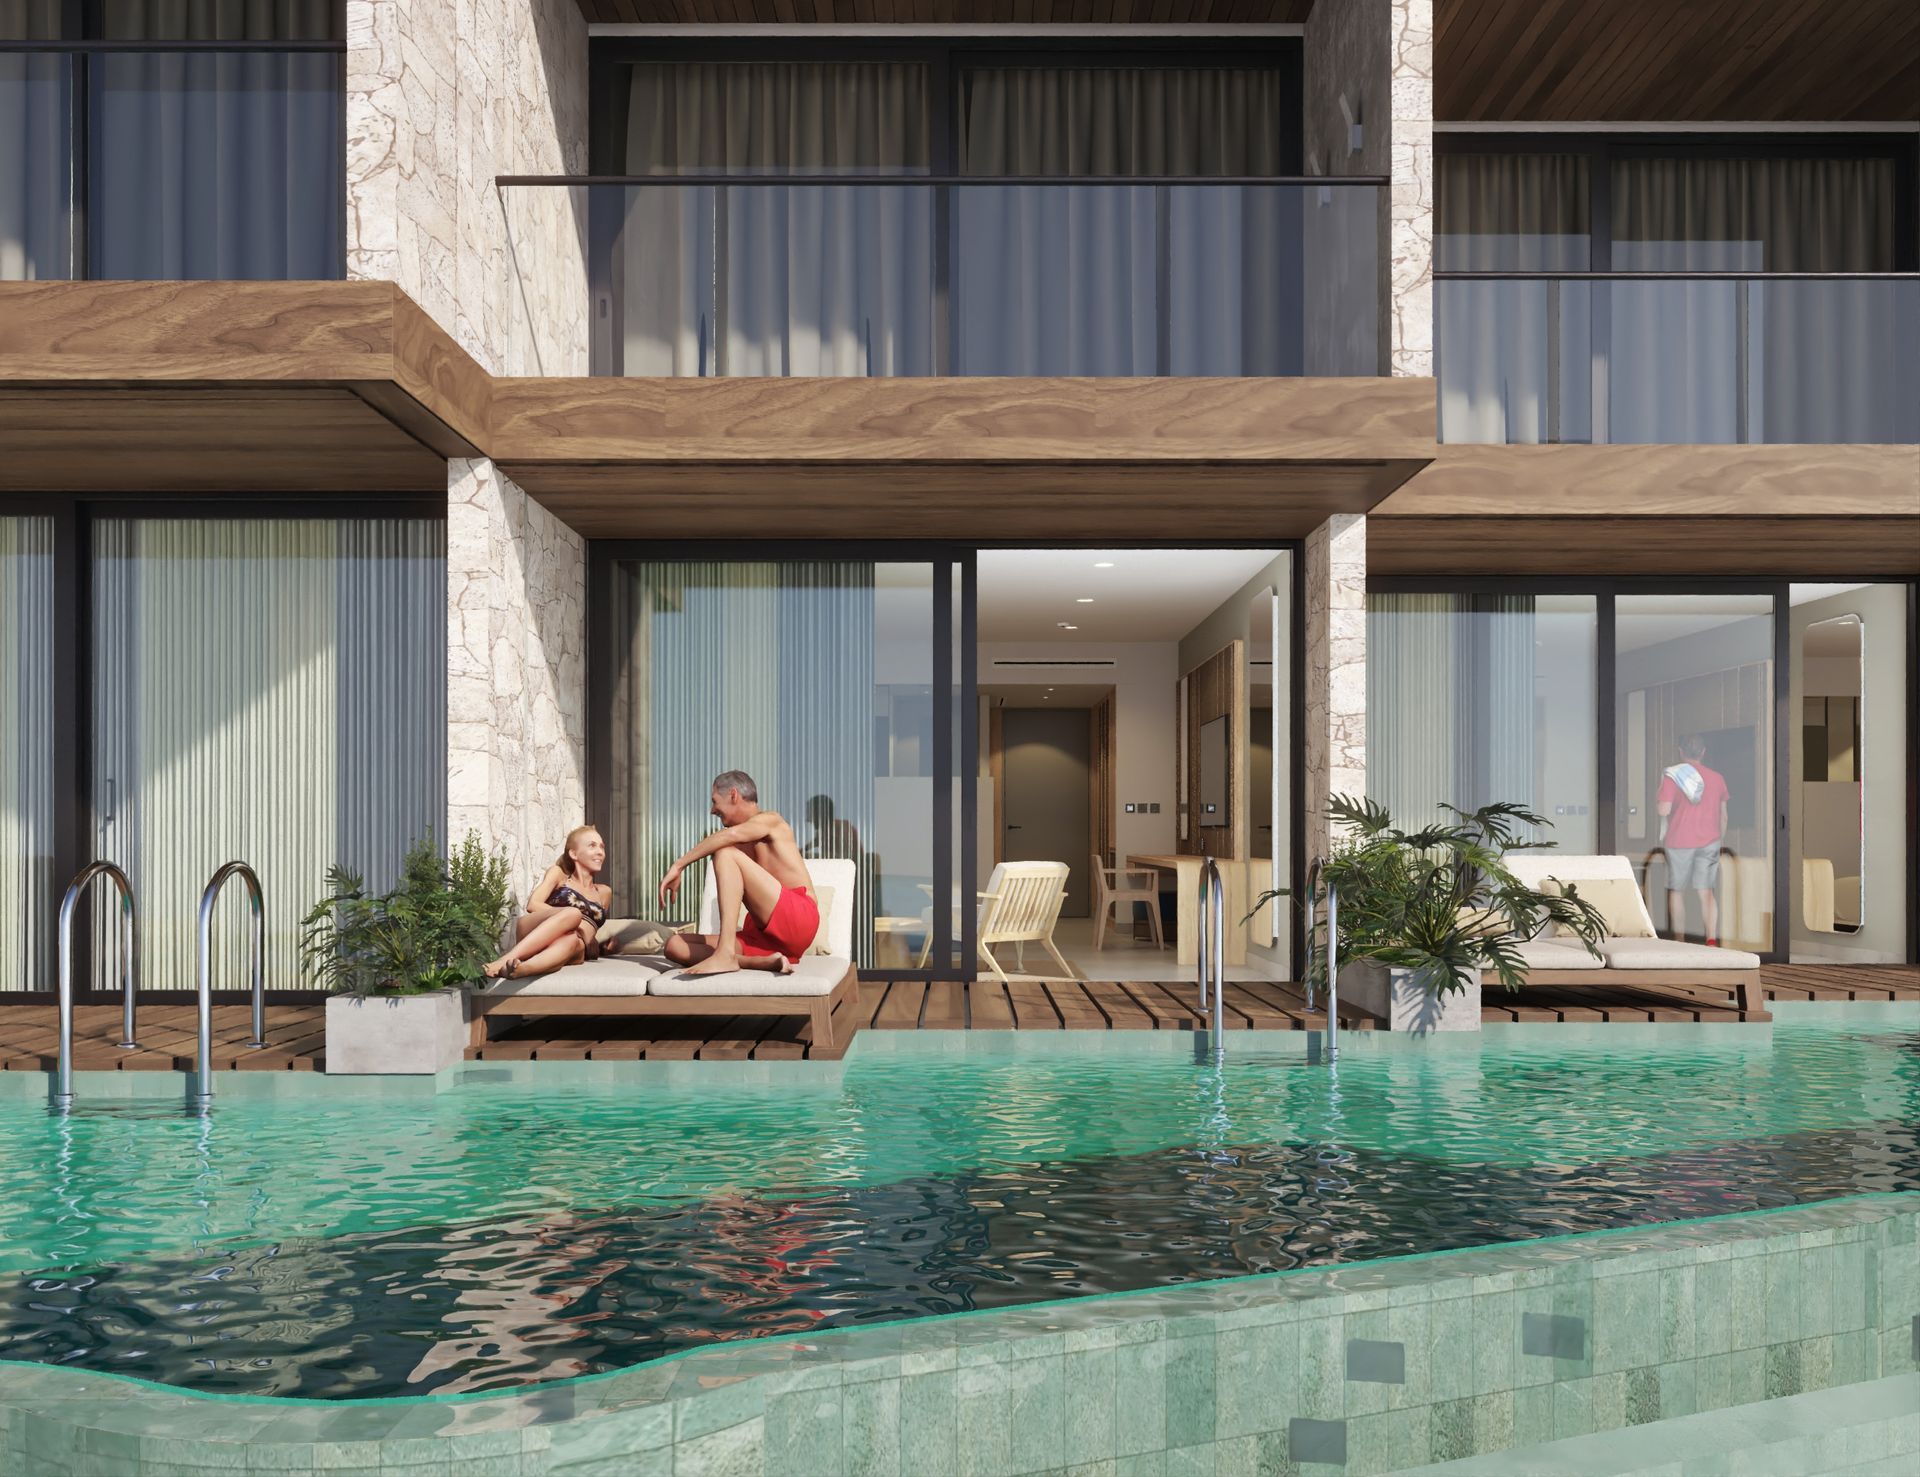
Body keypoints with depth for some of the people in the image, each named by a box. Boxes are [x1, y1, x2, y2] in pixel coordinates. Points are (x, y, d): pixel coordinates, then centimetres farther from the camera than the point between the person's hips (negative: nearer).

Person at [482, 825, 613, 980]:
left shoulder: (604, 893, 29)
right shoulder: (558, 874, 20)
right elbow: (533, 905, 3)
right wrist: (569, 915, -11)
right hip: (533, 937, -1)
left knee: (571, 941, -39)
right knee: (572, 913, -36)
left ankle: (514, 970, -66)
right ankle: (505, 960, -47)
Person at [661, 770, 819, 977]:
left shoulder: (770, 820, 2)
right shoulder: (743, 844, 27)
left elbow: (731, 834, -21)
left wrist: (678, 866, -21)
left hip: (799, 918, -8)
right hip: (763, 937, 8)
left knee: (726, 854, -20)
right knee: (675, 946, -4)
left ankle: (725, 955, -31)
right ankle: (762, 961, -26)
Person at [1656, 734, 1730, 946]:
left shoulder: (1672, 775, -8)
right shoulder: (1716, 777, 7)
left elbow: (1664, 810, -16)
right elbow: (1723, 815, 13)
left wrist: (1656, 802, 5)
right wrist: (1719, 839, 25)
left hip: (1679, 842, -3)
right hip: (1709, 841, 3)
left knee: (1676, 891, 8)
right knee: (1706, 891, 1)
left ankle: (1679, 941, 10)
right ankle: (1712, 939, -12)